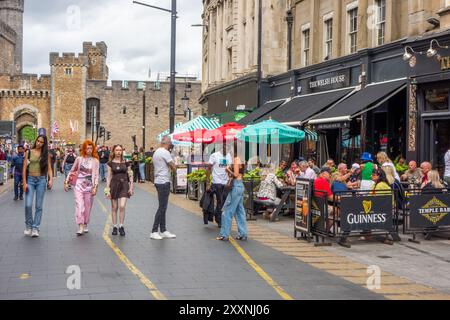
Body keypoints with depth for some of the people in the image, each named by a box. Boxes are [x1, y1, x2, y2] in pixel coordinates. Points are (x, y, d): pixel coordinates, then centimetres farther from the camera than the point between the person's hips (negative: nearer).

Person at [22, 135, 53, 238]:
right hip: (30, 179, -1)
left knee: (39, 206, 0)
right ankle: (29, 226, 11)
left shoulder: (46, 154, 7)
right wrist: (24, 183, -5)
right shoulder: (29, 152, 4)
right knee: (28, 205, -9)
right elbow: (24, 168, 2)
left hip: (41, 180, 1)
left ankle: (35, 228, 5)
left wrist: (51, 179, -13)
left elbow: (49, 169, 5)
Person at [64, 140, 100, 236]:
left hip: (89, 186, 0)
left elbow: (96, 175, -2)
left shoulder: (95, 161, 2)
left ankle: (85, 226, 25)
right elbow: (72, 171, 13)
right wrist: (66, 181, 7)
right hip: (79, 185, 0)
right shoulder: (79, 159, 4)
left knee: (87, 207, 7)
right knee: (79, 206, -12)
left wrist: (95, 187, -12)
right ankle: (80, 228, -16)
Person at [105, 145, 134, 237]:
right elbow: (109, 176, 3)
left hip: (124, 185, -1)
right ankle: (114, 227, 15)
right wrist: (107, 189, -2)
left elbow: (130, 175, 7)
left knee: (122, 206, -13)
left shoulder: (126, 162, 4)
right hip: (114, 185, 1)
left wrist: (131, 187, 1)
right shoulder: (111, 163, 3)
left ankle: (121, 226, -1)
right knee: (114, 208, 5)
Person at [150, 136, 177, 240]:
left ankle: (163, 230, 17)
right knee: (162, 207, -6)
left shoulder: (156, 152, 14)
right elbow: (174, 168, -15)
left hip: (158, 181, 10)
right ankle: (154, 232, -4)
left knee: (163, 207, 13)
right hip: (164, 182, -10)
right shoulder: (165, 152, -15)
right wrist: (174, 167, 5)